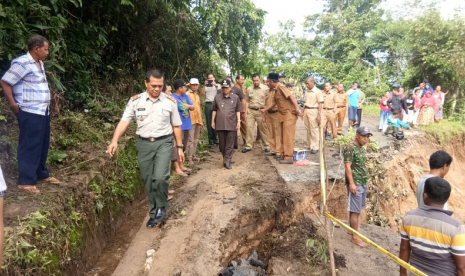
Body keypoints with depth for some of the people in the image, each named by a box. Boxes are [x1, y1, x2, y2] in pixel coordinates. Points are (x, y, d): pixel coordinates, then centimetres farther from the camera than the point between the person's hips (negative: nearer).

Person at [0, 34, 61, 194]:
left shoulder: (39, 63, 13)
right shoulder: (22, 63, -13)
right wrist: (13, 104, -11)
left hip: (43, 111, 9)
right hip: (30, 113, -9)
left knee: (43, 145, 16)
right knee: (30, 147, -2)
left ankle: (42, 175, 30)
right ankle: (25, 181, 8)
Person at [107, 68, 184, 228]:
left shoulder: (170, 102, 0)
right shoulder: (135, 101, -1)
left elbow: (176, 126, 6)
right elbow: (124, 121, -6)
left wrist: (180, 147, 6)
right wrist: (115, 140, -20)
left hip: (164, 143, -1)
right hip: (144, 144, 2)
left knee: (160, 177, -17)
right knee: (148, 181, 9)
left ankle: (161, 207, 11)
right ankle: (154, 212, 28)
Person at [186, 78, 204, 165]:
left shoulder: (197, 95, 18)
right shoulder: (187, 94, -6)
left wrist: (201, 121, 22)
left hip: (198, 120, 8)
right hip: (191, 120, -8)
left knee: (196, 139, 12)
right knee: (190, 139, -7)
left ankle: (193, 155, 22)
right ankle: (188, 158, -2)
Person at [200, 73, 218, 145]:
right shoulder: (206, 86, 15)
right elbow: (201, 94, 1)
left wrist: (215, 85, -15)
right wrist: (204, 85, -9)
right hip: (208, 104, 0)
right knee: (209, 122, 0)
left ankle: (216, 139, 5)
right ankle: (211, 139, 4)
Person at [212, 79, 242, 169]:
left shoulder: (235, 98, 5)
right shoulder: (217, 97, 7)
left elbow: (238, 111, 7)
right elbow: (214, 110, 11)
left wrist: (238, 121, 0)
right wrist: (213, 121, 8)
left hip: (231, 125, -1)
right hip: (220, 124, 1)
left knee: (230, 144, 0)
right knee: (222, 144, 9)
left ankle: (227, 161, 4)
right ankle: (225, 158, 25)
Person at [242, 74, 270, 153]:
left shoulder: (265, 88, 0)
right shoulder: (249, 89, 8)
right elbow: (247, 101, 11)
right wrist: (246, 112, 4)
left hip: (261, 111, -2)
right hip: (250, 111, 3)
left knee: (263, 129, 3)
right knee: (249, 128, 1)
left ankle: (266, 146, 14)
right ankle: (248, 146, 9)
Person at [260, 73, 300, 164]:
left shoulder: (281, 87, -14)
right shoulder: (276, 89, 15)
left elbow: (292, 97, -22)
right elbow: (274, 102, 21)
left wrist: (297, 108, -30)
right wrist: (264, 110, 24)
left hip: (289, 114, -10)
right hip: (283, 115, 10)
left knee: (288, 135, -11)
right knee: (284, 136, 14)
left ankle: (289, 157, -11)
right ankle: (285, 154, 22)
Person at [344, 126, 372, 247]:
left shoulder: (362, 148, 13)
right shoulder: (350, 149, -15)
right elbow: (347, 166, -19)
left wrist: (364, 181, 18)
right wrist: (351, 183, -23)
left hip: (363, 183, 9)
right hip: (355, 184, -9)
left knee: (357, 209, 16)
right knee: (355, 211, -3)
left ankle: (351, 229, 29)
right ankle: (355, 237, 4)